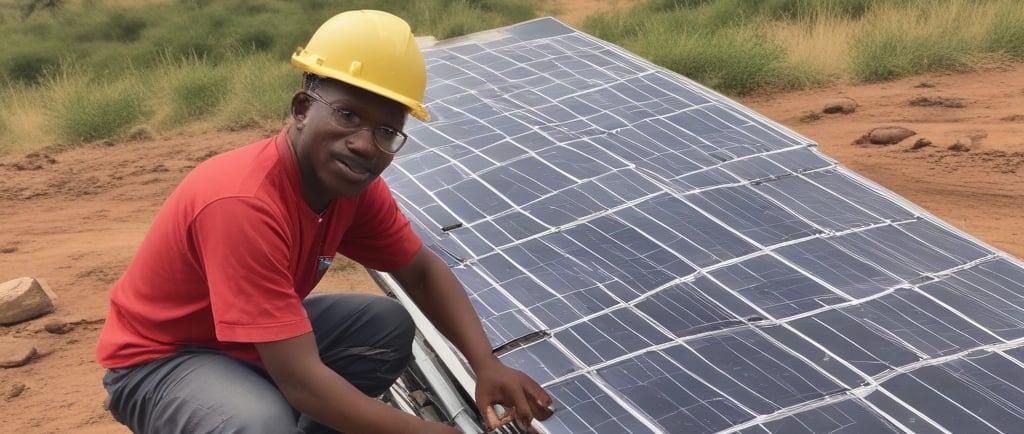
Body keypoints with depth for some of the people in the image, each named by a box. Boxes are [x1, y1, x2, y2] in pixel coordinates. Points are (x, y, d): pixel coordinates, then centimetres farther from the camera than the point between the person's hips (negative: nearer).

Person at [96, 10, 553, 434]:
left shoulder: (353, 182, -13)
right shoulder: (242, 204, -36)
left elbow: (423, 272, 0)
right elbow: (303, 381, -38)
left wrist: (486, 365, -16)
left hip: (257, 336, 8)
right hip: (158, 360, -7)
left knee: (389, 326, -3)